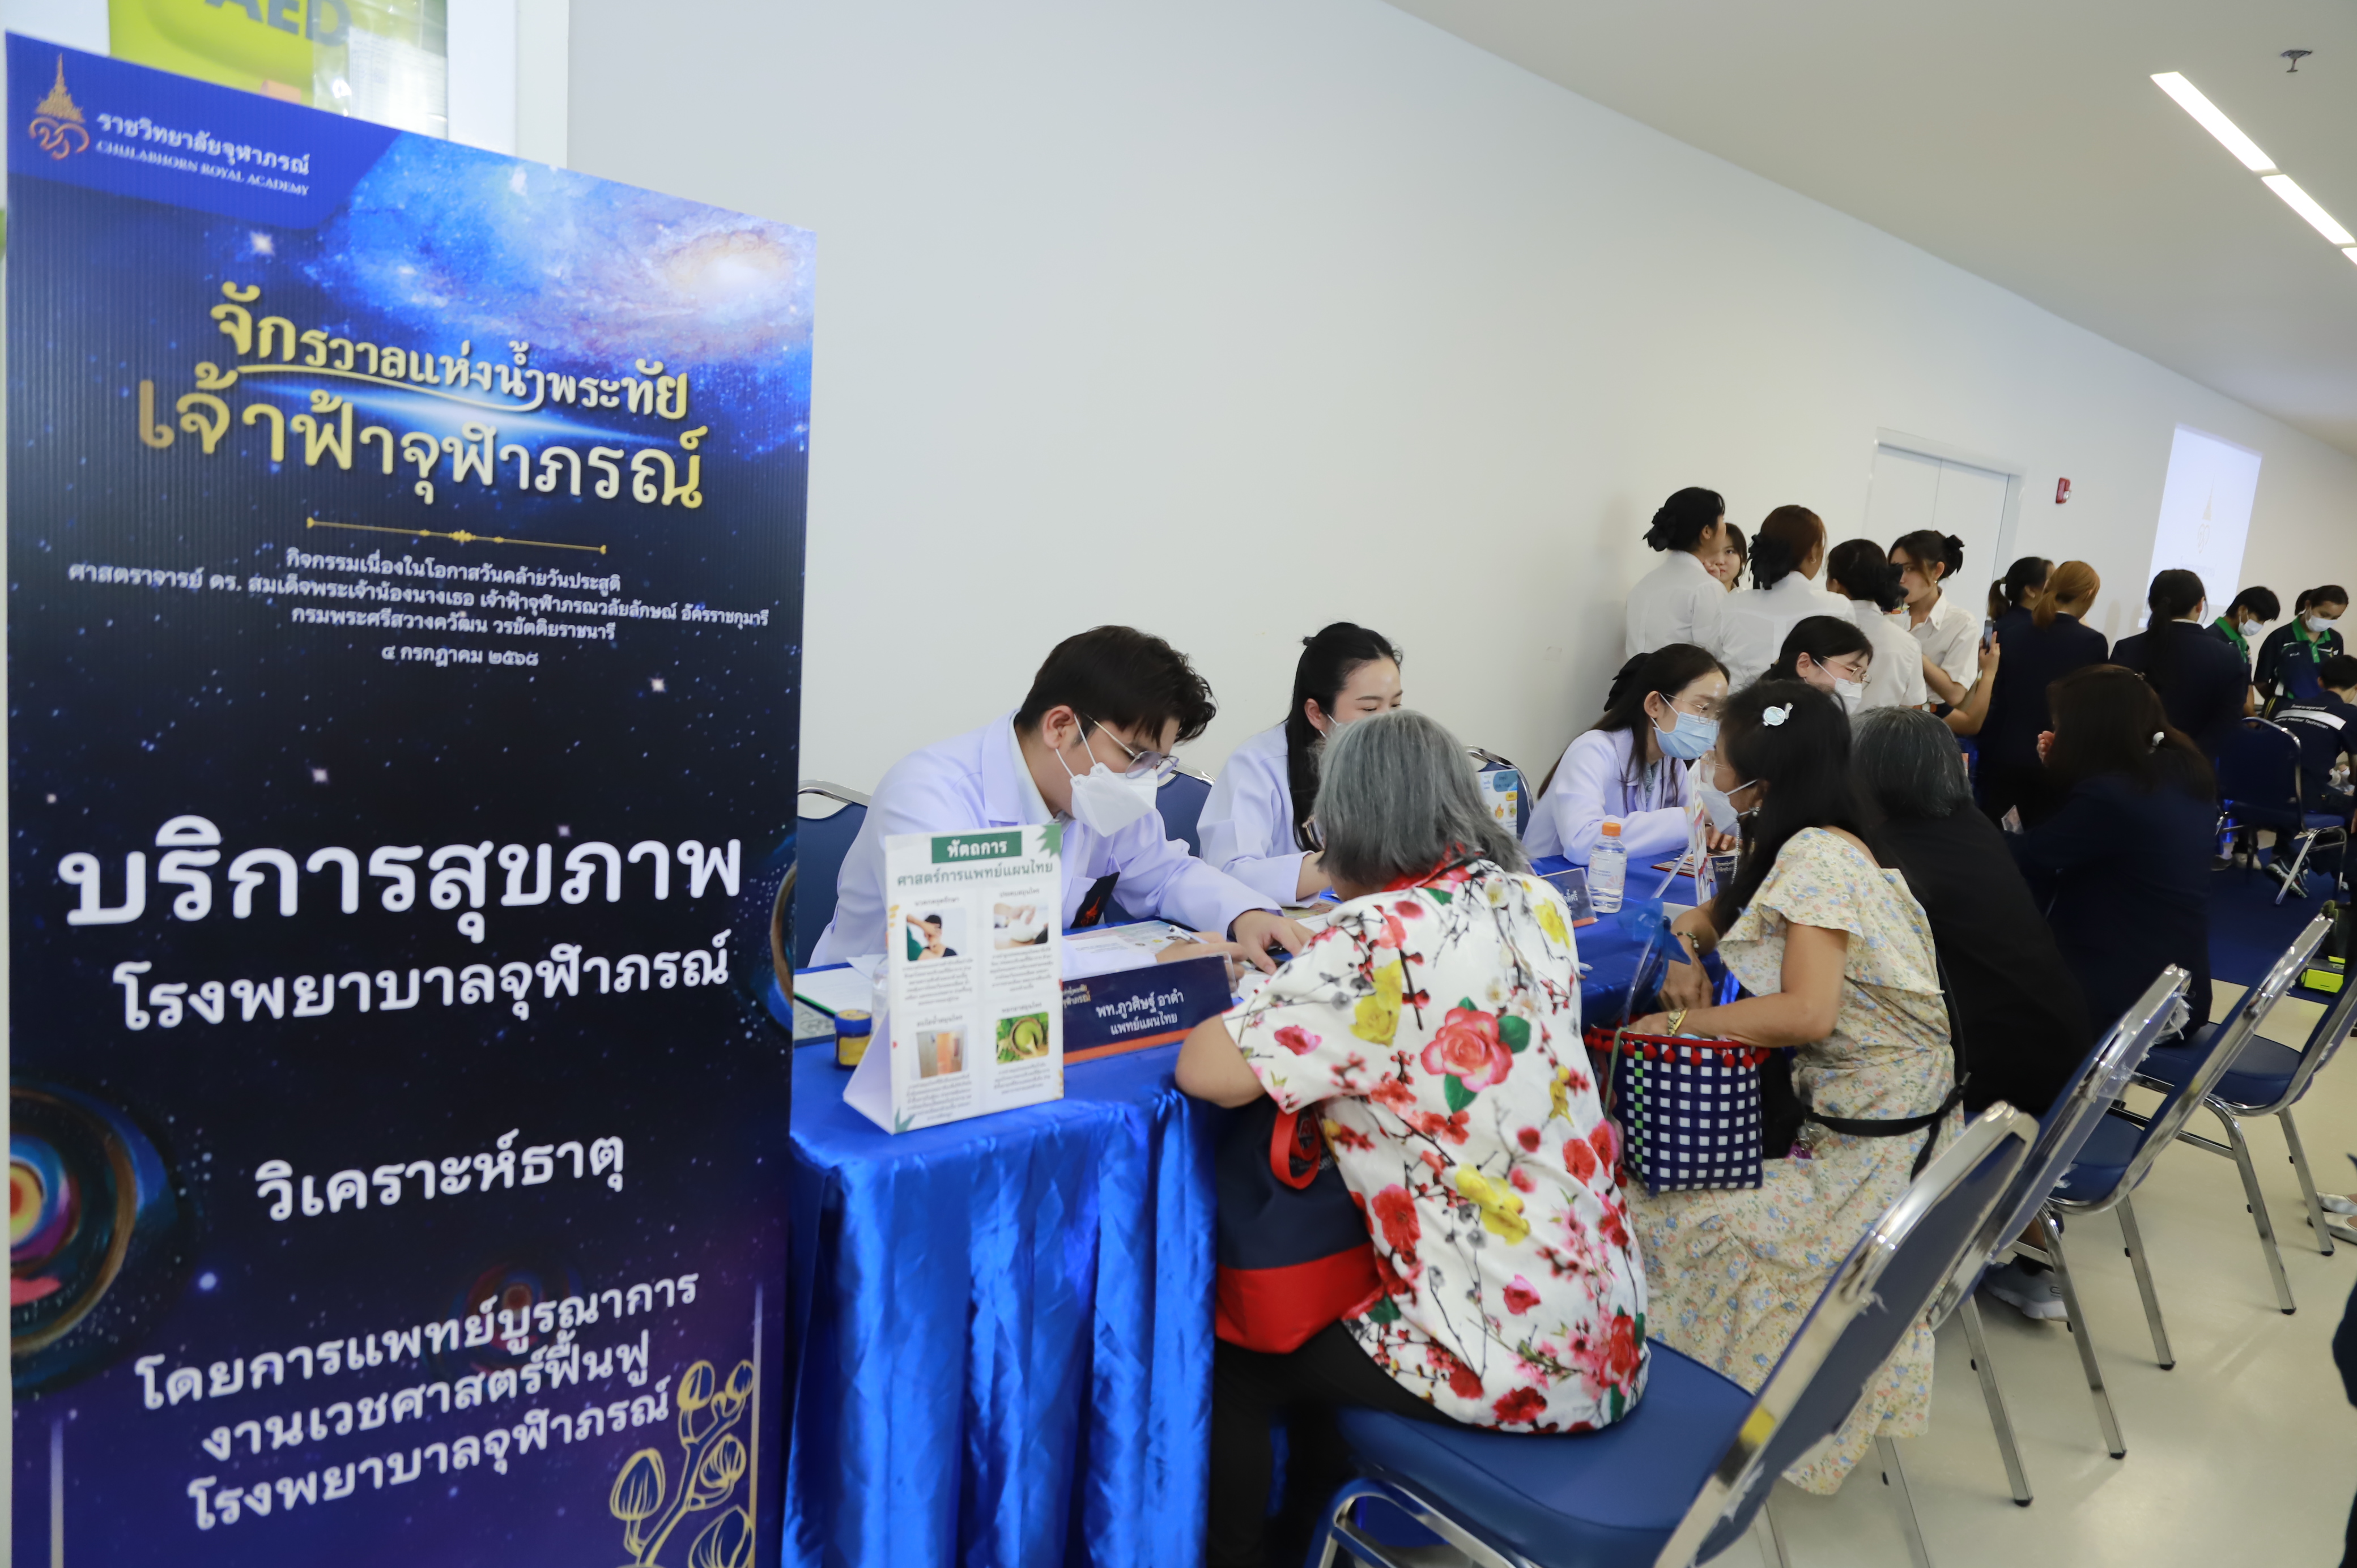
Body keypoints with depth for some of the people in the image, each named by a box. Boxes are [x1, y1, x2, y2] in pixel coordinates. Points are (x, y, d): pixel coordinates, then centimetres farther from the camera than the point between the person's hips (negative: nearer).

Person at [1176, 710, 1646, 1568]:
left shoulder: (1375, 939, -22)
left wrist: (1265, 1002, -3)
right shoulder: (1533, 902, 1)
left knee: (1236, 1349, 16)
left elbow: (1206, 1072, -23)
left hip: (1511, 1360, -7)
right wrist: (1307, 981, 10)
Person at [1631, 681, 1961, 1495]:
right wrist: (1687, 951, 1)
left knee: (1655, 1217, -15)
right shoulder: (1805, 848, 7)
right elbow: (1711, 914, 22)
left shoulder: (1815, 856, -20)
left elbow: (1807, 1011, -28)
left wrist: (1684, 1021, -18)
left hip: (1874, 1147, -9)